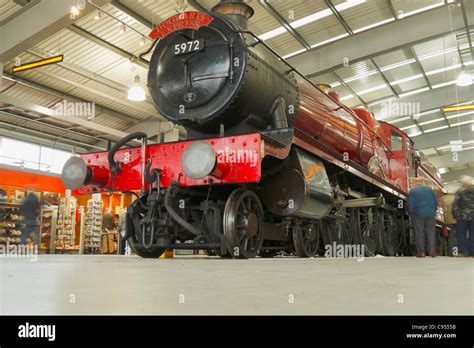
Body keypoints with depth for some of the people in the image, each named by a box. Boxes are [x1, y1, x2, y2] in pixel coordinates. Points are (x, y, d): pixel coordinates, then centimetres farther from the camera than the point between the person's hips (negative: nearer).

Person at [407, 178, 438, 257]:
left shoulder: (412, 191, -3)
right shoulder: (430, 189, 11)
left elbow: (410, 205, -7)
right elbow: (436, 202, 12)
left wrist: (411, 214, 4)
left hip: (418, 215, -3)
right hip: (430, 214, 4)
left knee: (419, 233, 0)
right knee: (431, 232, 6)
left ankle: (421, 252, -1)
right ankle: (432, 251, 2)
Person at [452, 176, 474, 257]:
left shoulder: (460, 191, -4)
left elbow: (455, 204, -10)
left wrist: (455, 214, -2)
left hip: (462, 216, -3)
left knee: (461, 235, 3)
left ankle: (462, 252, 0)